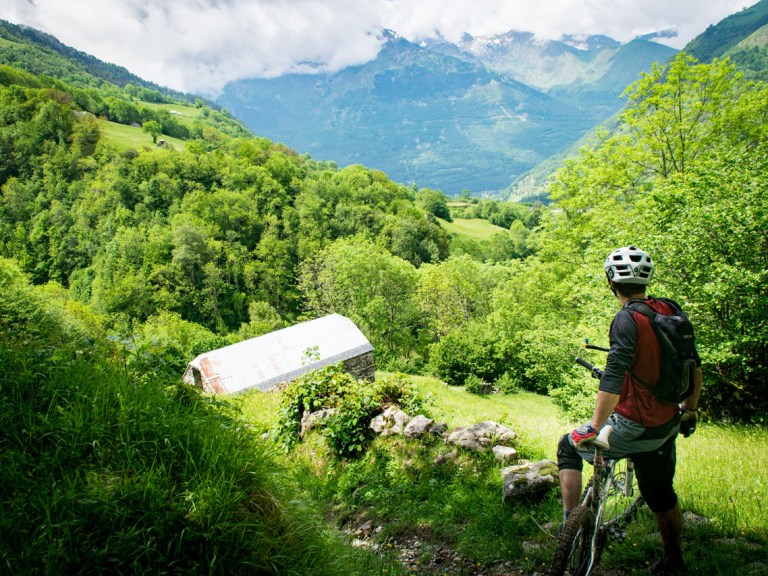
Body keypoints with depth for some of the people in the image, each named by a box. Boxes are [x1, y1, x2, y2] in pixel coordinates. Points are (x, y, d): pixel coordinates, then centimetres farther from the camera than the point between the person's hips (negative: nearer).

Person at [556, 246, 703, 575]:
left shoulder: (627, 319, -20)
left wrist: (594, 429, -23)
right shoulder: (670, 311, 2)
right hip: (667, 427, 7)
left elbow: (613, 378, -28)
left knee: (569, 448, 14)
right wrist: (690, 409, 25)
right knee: (662, 494, 26)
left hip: (635, 429, -7)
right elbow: (694, 365, 12)